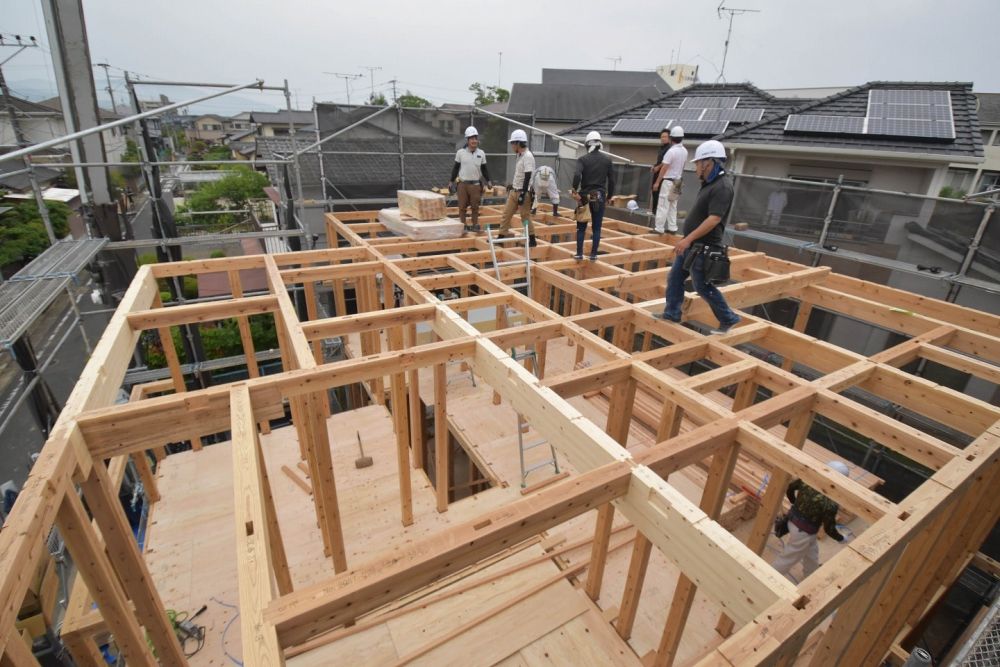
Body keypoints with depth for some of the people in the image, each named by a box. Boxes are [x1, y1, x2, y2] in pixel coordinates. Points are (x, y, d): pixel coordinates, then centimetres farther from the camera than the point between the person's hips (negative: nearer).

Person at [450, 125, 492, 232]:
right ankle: (462, 225, 13)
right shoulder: (460, 152, 0)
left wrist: (488, 181, 1)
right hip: (462, 184, -1)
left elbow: (484, 169, 12)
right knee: (462, 206, 3)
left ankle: (475, 225, 16)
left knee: (475, 206, 5)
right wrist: (452, 181, 2)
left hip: (476, 184, 1)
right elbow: (456, 168, 5)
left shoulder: (481, 153, 6)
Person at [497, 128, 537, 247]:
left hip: (523, 192, -9)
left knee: (525, 217, -2)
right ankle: (501, 236, 17)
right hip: (514, 191, 9)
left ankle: (532, 240, 9)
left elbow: (527, 177, -22)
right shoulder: (520, 155, 11)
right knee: (506, 213, 10)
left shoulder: (528, 156, -17)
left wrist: (523, 194, -24)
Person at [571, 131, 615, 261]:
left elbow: (577, 175, -22)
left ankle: (579, 253, 9)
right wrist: (609, 196, 15)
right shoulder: (607, 160, 4)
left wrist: (575, 190, -10)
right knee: (597, 228, 7)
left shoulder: (583, 159, -5)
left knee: (581, 227, 9)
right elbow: (611, 180, 6)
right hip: (600, 196, 2)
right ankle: (593, 254, 9)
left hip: (585, 196, -2)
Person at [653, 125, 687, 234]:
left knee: (663, 205, -6)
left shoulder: (671, 151, -18)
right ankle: (672, 228, 15)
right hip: (678, 181, 8)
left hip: (668, 181, -8)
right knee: (673, 206, 13)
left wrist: (657, 182, -13)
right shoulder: (684, 151, 6)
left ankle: (659, 229, -6)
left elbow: (664, 168, -17)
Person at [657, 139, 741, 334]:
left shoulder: (722, 187, -20)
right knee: (675, 278, 14)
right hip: (692, 245, 10)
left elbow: (713, 219, -28)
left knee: (703, 287, 0)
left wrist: (688, 239, -29)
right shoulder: (709, 184, 12)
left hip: (703, 248, -10)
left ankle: (729, 319, 16)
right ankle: (671, 313, 26)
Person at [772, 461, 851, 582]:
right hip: (803, 531, -7)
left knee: (812, 550, 33)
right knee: (789, 558, 15)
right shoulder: (830, 503, -32)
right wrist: (841, 538, 4)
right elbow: (829, 528, -18)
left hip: (793, 519, 7)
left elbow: (789, 489, 2)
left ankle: (812, 573, 56)